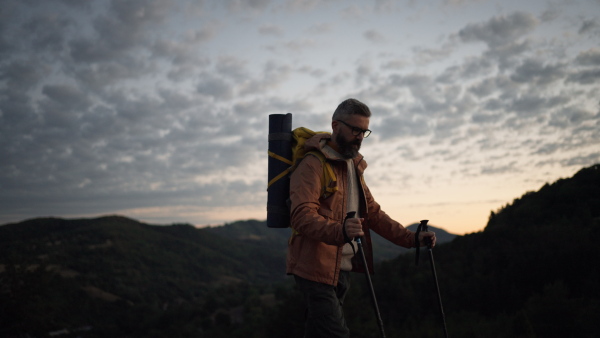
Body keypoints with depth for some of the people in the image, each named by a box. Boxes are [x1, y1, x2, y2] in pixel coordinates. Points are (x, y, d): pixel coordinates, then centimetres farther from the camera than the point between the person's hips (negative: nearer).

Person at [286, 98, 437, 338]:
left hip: (342, 270, 9)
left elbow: (373, 212, 18)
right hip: (316, 268, -8)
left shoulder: (354, 167, 18)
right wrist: (341, 231, -43)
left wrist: (411, 238, 5)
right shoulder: (313, 165, -12)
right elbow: (302, 216, -25)